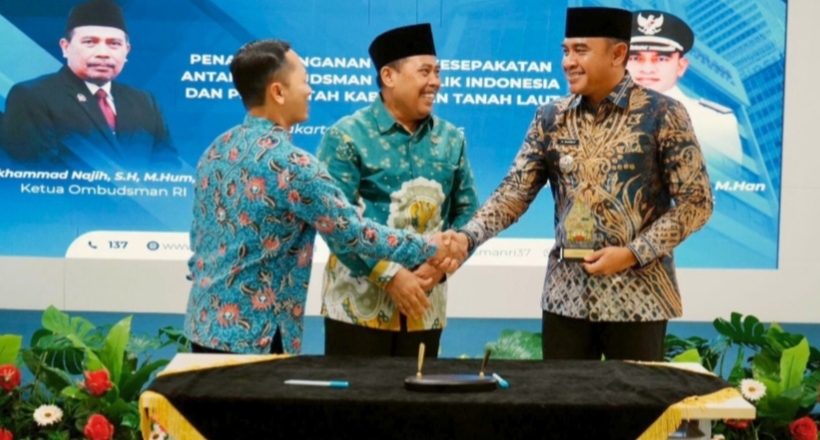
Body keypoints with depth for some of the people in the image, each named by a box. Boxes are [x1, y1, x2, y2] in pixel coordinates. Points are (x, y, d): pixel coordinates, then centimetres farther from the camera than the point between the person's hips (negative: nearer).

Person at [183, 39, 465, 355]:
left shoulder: (217, 149, 6)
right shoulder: (290, 164, -20)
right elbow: (351, 231, -14)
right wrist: (428, 248, -2)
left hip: (204, 324, 8)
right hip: (253, 336, -8)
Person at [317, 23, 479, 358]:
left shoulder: (450, 139, 8)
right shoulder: (347, 136, -7)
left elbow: (467, 211, 9)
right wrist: (389, 275, -17)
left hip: (425, 303, 4)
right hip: (360, 302, -4)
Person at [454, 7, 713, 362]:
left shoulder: (662, 114, -7)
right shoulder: (551, 118, 5)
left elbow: (695, 202, -7)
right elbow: (513, 192, 3)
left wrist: (631, 254, -15)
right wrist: (467, 237, -14)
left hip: (636, 295, -3)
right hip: (566, 294, 3)